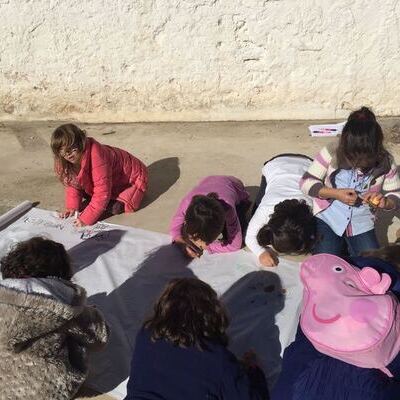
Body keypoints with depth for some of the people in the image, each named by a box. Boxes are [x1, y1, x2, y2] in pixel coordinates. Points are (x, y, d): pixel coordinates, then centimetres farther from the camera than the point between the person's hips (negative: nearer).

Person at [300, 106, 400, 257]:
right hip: (328, 219, -2)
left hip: (361, 225, 2)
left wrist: (384, 202, -24)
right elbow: (306, 182, -12)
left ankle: (348, 248, 21)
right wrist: (336, 194, -24)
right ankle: (339, 247, 17)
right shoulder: (332, 152, -16)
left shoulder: (385, 162, -11)